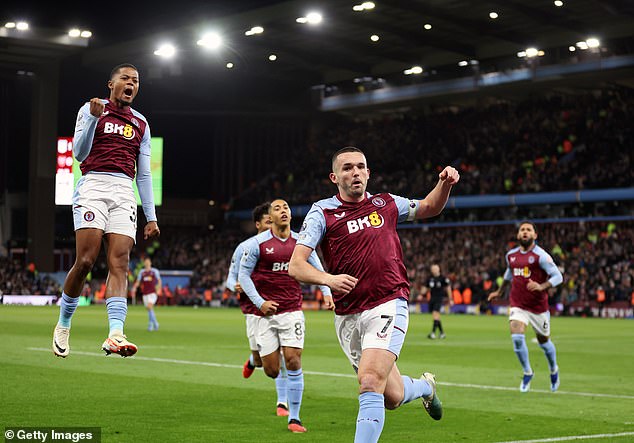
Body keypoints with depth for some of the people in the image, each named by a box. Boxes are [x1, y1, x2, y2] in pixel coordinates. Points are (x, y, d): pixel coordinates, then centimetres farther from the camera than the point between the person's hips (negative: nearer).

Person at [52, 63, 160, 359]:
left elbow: (144, 174, 20)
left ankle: (115, 334, -26)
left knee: (119, 262, -13)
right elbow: (79, 154, 0)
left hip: (124, 193, 3)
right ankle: (63, 326, 7)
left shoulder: (141, 123, 22)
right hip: (93, 186, -3)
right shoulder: (90, 109, 10)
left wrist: (151, 217, 14)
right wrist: (94, 117, -13)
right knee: (85, 260, -13)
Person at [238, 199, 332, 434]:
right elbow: (243, 275, 2)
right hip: (266, 312, -1)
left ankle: (294, 418, 1)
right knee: (271, 371, -3)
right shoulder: (257, 243, -4)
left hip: (292, 311, 1)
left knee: (293, 361, -11)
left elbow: (317, 270, 16)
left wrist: (327, 293, 1)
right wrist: (260, 302, -7)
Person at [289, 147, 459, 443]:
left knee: (370, 383, -22)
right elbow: (295, 265, -11)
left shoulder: (386, 204, 7)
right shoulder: (322, 212, -1)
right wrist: (328, 278, -31)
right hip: (347, 316, 1)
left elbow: (429, 207, 26)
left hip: (388, 306, -1)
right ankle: (425, 386, 46)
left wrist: (445, 184, 4)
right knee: (392, 397, 12)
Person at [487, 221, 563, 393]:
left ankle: (554, 370, 40)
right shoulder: (511, 255, 5)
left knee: (544, 342, 12)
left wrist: (541, 287, -30)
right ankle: (527, 372, 5)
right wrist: (499, 292, 31)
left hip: (538, 306, -3)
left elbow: (558, 276, -15)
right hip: (518, 305, 3)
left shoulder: (540, 255, -12)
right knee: (517, 338, -17)